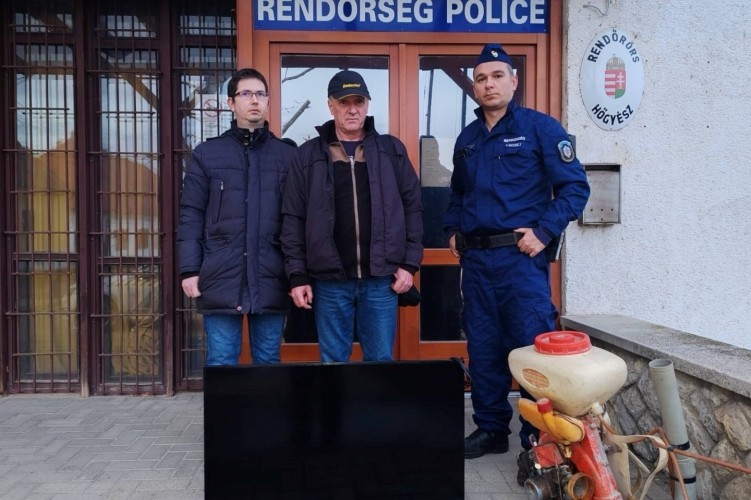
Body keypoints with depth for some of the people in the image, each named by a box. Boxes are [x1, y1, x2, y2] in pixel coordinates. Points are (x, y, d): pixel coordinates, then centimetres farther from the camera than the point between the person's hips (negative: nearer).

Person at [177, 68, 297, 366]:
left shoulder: (288, 156, 7)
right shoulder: (206, 154, 6)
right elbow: (191, 217, 4)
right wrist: (189, 270, -2)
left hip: (271, 280, 1)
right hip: (221, 279, 0)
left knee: (268, 362, 10)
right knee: (221, 363, 6)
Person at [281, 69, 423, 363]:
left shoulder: (392, 150, 6)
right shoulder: (308, 155, 4)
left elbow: (412, 208, 6)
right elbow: (293, 219, 3)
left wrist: (410, 263, 0)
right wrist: (297, 275, -2)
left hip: (381, 278, 0)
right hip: (330, 280, 0)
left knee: (381, 360, 9)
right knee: (333, 362, 10)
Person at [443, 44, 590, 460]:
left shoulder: (540, 128, -2)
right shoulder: (467, 138, 15)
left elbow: (575, 187, -6)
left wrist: (544, 232, -14)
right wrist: (453, 231, 12)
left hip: (521, 257, -5)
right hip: (475, 259, 6)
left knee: (532, 347, -2)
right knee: (482, 348, 11)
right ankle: (490, 429, 25)